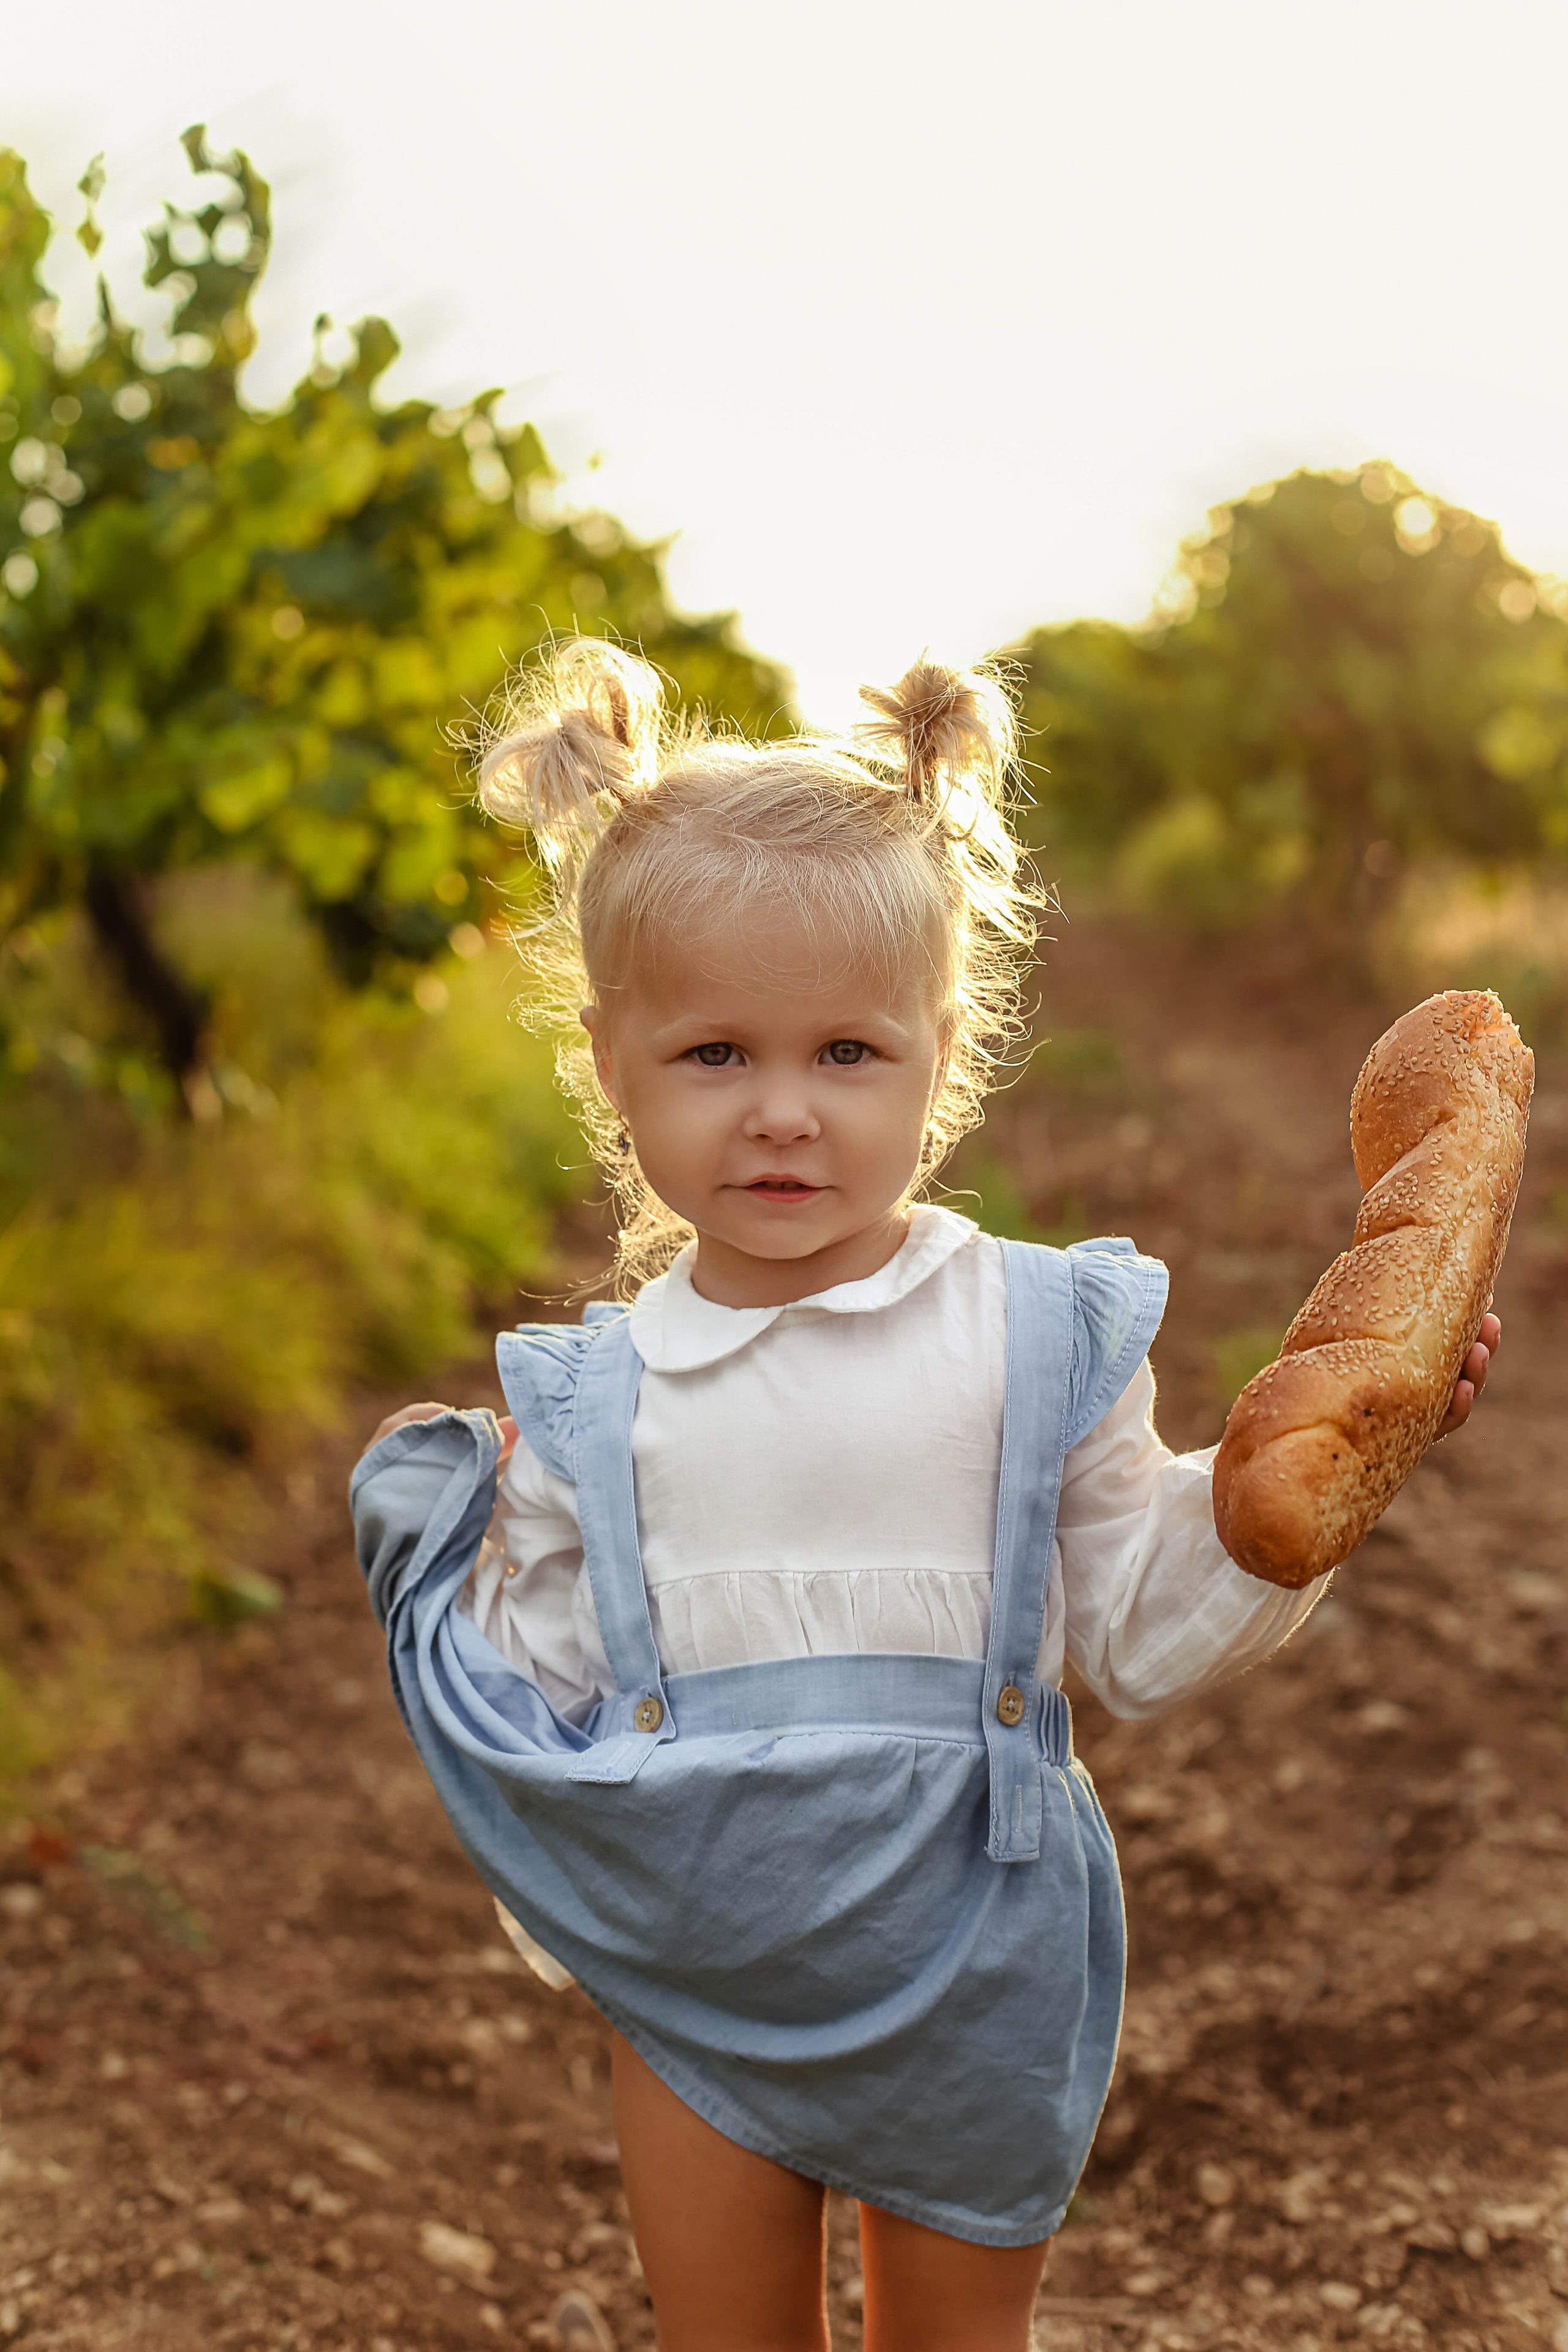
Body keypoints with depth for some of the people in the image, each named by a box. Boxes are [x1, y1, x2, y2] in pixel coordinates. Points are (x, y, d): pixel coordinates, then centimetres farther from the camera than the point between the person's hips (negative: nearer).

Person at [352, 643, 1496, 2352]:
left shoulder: (1042, 1336, -9)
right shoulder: (591, 1399, -5)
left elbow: (1142, 1637, -6)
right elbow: (543, 1702, 0)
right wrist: (461, 1542, -14)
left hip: (969, 1969, -1)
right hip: (698, 1978, 1)